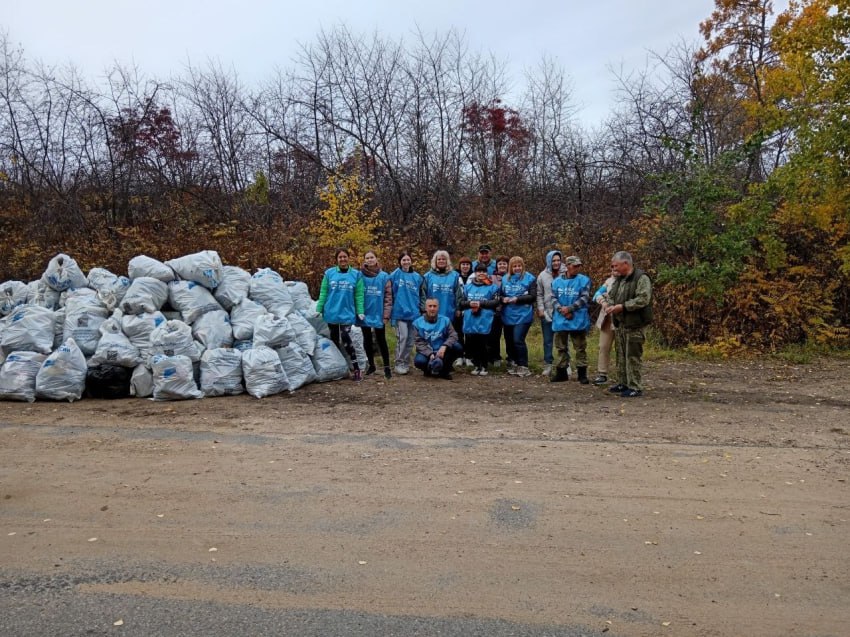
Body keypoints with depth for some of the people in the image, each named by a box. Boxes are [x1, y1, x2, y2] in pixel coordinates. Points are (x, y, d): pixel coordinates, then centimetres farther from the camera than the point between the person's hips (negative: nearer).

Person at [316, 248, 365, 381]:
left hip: (347, 313, -2)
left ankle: (357, 369, -5)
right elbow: (323, 293, 4)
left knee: (345, 339, -13)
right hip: (331, 313, 2)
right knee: (334, 340, 11)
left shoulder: (356, 274, 1)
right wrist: (319, 309, 0)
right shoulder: (329, 273, 2)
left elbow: (359, 295, -1)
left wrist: (360, 312, -7)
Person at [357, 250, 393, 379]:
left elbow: (388, 297, -3)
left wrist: (386, 315, -8)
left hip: (378, 315, -2)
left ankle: (387, 367, 12)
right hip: (365, 314, 2)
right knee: (367, 340, 12)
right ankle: (371, 365, 27)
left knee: (381, 340, 4)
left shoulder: (384, 276, -3)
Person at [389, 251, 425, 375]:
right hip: (400, 312, -4)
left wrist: (423, 310, 9)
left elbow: (422, 295, 15)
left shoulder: (417, 277, 9)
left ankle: (406, 363, 18)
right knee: (402, 337, -12)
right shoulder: (395, 275, -2)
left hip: (413, 312, 4)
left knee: (410, 340, 8)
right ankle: (399, 364, -3)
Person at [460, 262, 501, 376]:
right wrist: (469, 304, -8)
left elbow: (496, 302, -5)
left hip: (484, 322, -4)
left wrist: (481, 303, -13)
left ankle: (484, 366, 13)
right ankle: (477, 365, 20)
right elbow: (461, 302, 13)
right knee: (471, 345, 5)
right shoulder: (468, 287, 15)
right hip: (470, 322, 4)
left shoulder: (492, 287, 4)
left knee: (482, 345, -3)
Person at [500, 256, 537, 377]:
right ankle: (513, 364, 25)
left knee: (518, 340, -13)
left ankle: (523, 366, -2)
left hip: (523, 315, -5)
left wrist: (517, 299, -16)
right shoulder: (505, 278, 11)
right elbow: (500, 294, 16)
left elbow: (533, 296, -8)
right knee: (509, 341, 10)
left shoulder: (530, 278, -2)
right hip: (508, 315, 5)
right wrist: (503, 299, -6)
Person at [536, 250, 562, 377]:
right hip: (547, 313, 2)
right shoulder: (543, 275, 4)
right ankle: (548, 365, 17)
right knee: (547, 340, 9)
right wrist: (540, 308, -2)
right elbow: (539, 294, 7)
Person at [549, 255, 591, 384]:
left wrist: (570, 308, -16)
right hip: (560, 319, 3)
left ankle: (582, 373, 10)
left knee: (580, 347, 3)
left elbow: (585, 298, -10)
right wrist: (561, 309, -14)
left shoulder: (584, 280, -3)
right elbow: (553, 298, 3)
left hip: (578, 320, -3)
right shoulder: (557, 281, 6)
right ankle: (561, 372, 22)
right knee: (561, 347, 12)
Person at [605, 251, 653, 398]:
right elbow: (611, 295, 22)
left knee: (633, 357, -6)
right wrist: (610, 305, -1)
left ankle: (635, 387, 1)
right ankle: (622, 383, 26)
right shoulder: (618, 279, 15)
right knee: (621, 355, 15)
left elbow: (643, 299, -22)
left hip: (634, 325, -9)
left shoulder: (641, 278, -12)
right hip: (620, 324, 9)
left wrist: (622, 306, -21)